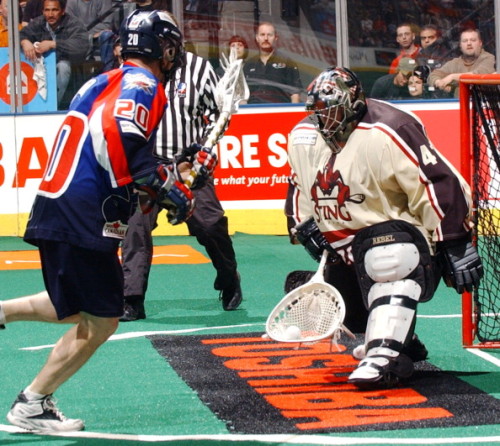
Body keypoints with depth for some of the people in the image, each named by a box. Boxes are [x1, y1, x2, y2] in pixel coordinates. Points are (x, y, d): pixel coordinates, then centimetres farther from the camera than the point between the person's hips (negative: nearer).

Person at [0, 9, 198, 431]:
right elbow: (119, 135, -24)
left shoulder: (106, 81, 22)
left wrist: (163, 176, 22)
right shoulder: (142, 83, -7)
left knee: (81, 310, 23)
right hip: (83, 219, -10)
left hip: (54, 208, 10)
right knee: (100, 321, 0)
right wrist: (167, 189, -17)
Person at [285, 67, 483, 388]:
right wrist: (306, 226, 4)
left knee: (389, 257, -40)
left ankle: (385, 355, -46)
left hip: (400, 235, -9)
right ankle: (396, 338, 22)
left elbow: (442, 186, -24)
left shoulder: (386, 134, -23)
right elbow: (300, 189, 21)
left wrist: (455, 246, -24)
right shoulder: (302, 139, 2)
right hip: (344, 250, 9)